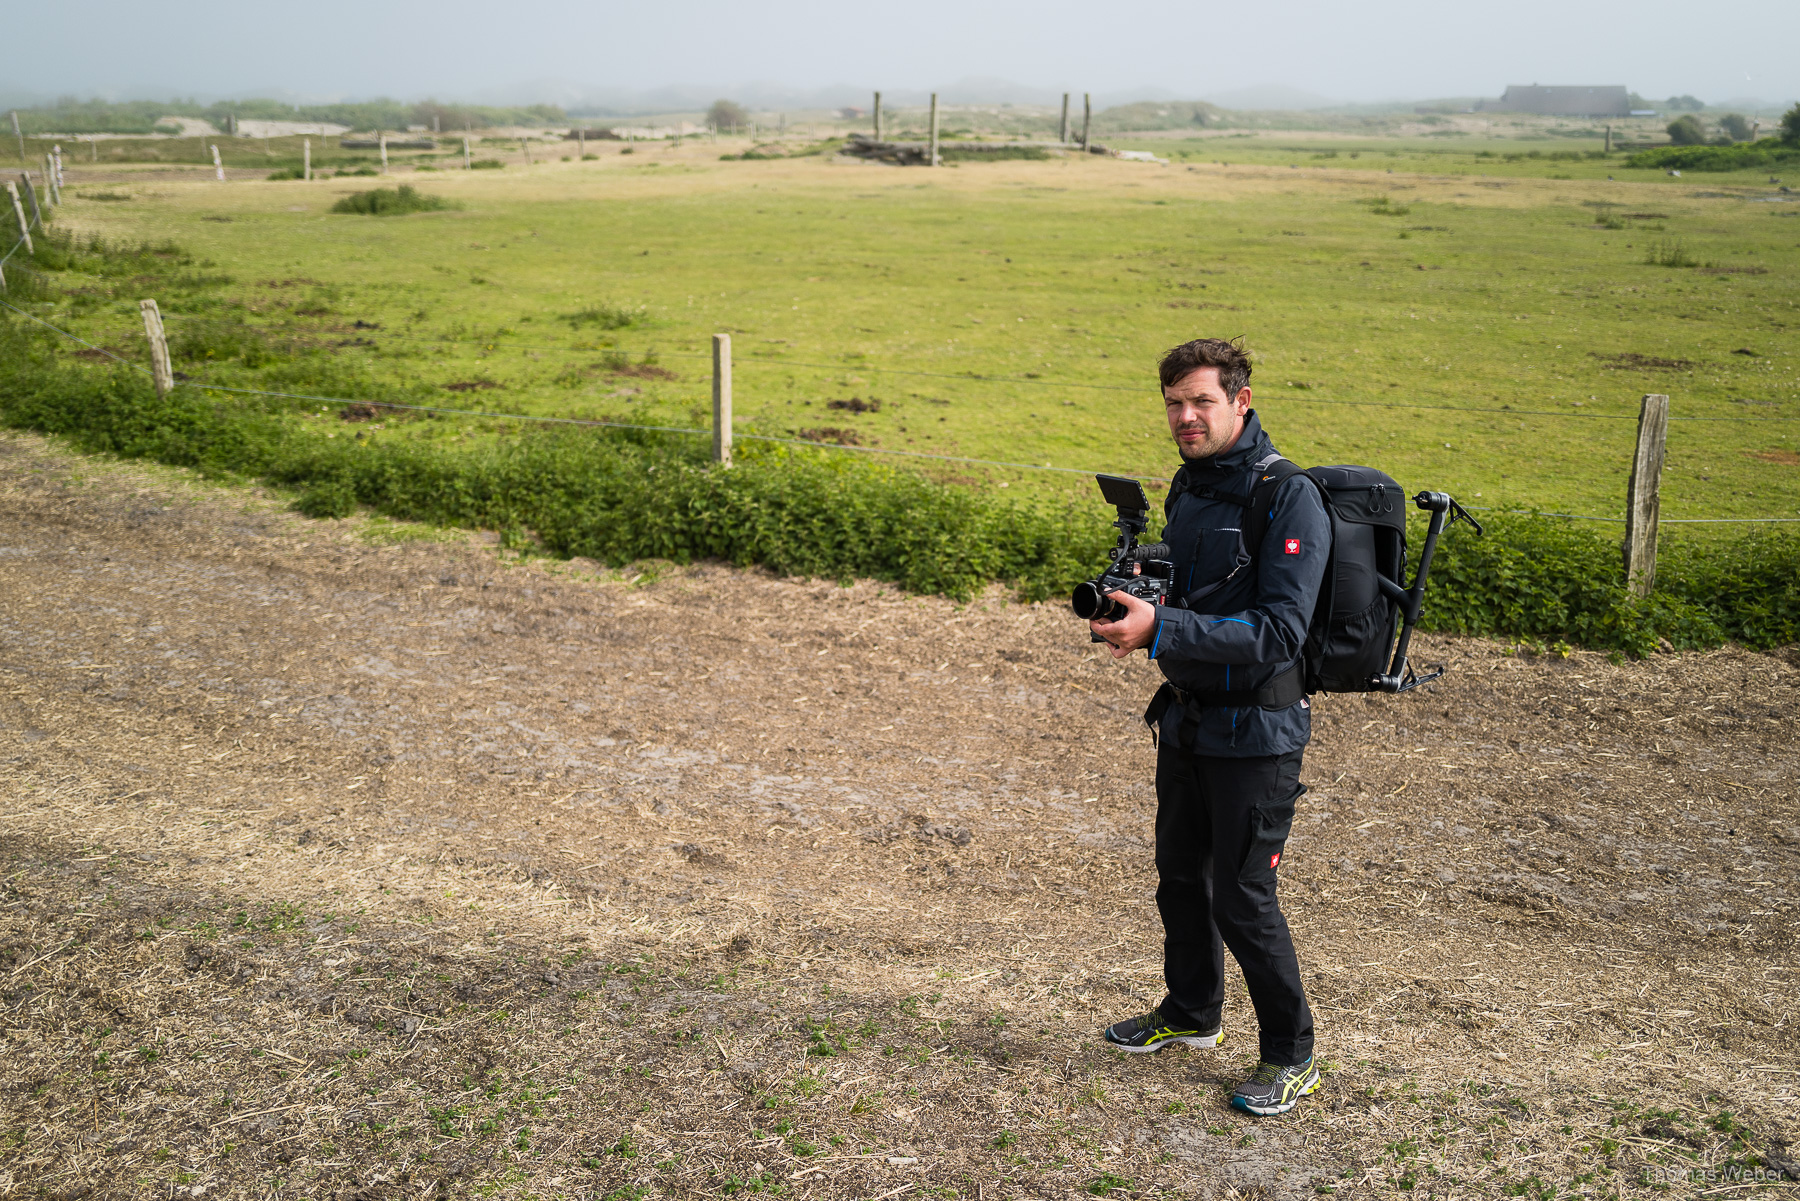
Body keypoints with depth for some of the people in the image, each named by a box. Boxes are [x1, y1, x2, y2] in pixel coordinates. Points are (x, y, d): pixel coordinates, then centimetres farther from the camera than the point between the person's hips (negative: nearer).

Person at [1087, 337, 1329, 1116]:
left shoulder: (1288, 499, -19)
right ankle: (1191, 1014, 42)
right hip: (1187, 720, 8)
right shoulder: (1189, 486, 7)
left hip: (1257, 734, -8)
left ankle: (1291, 1057, 20)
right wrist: (1136, 597, -3)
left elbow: (1278, 633, -26)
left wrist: (1162, 630, -32)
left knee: (1242, 900, 0)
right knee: (1180, 875, 20)